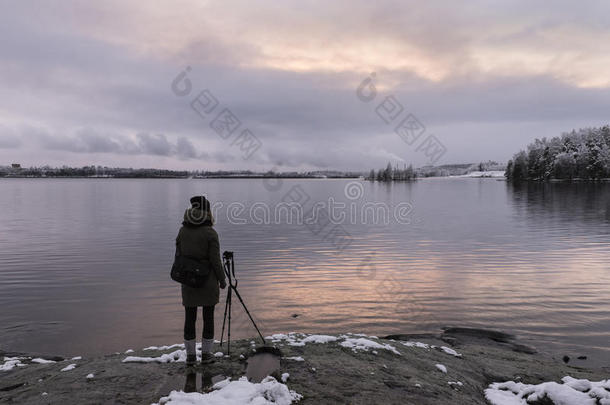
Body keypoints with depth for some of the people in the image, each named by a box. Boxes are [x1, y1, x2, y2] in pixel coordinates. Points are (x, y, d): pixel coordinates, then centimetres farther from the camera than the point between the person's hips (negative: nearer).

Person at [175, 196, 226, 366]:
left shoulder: (182, 231, -1)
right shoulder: (210, 233, -14)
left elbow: (178, 257, 4)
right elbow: (215, 260, -14)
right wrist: (222, 280, -1)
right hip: (208, 281, -3)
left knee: (190, 317, 11)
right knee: (208, 317, 10)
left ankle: (190, 355, 19)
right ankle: (206, 354, 18)